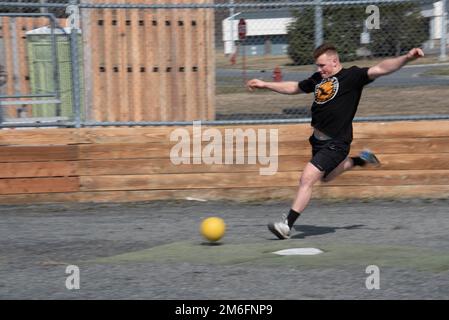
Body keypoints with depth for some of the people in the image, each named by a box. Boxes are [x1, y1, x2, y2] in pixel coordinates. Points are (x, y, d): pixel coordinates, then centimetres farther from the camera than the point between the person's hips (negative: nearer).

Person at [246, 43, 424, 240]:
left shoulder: (352, 76, -9)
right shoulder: (318, 79, 10)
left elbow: (380, 69, -20)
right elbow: (294, 88, 26)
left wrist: (406, 58, -34)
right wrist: (265, 85, 29)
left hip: (335, 143, -9)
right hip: (318, 140, 9)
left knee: (307, 179, -17)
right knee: (325, 177, 29)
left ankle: (286, 225, -15)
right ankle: (360, 160, 46)